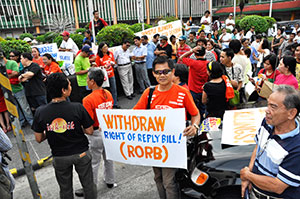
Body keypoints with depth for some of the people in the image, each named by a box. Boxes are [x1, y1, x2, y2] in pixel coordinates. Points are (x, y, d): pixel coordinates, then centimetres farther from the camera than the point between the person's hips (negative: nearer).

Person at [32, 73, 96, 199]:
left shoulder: (40, 112, -16)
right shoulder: (78, 108, -23)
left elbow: (38, 139, -6)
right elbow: (90, 131, -13)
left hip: (59, 157, 2)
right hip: (81, 154, -2)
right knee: (88, 185, 20)